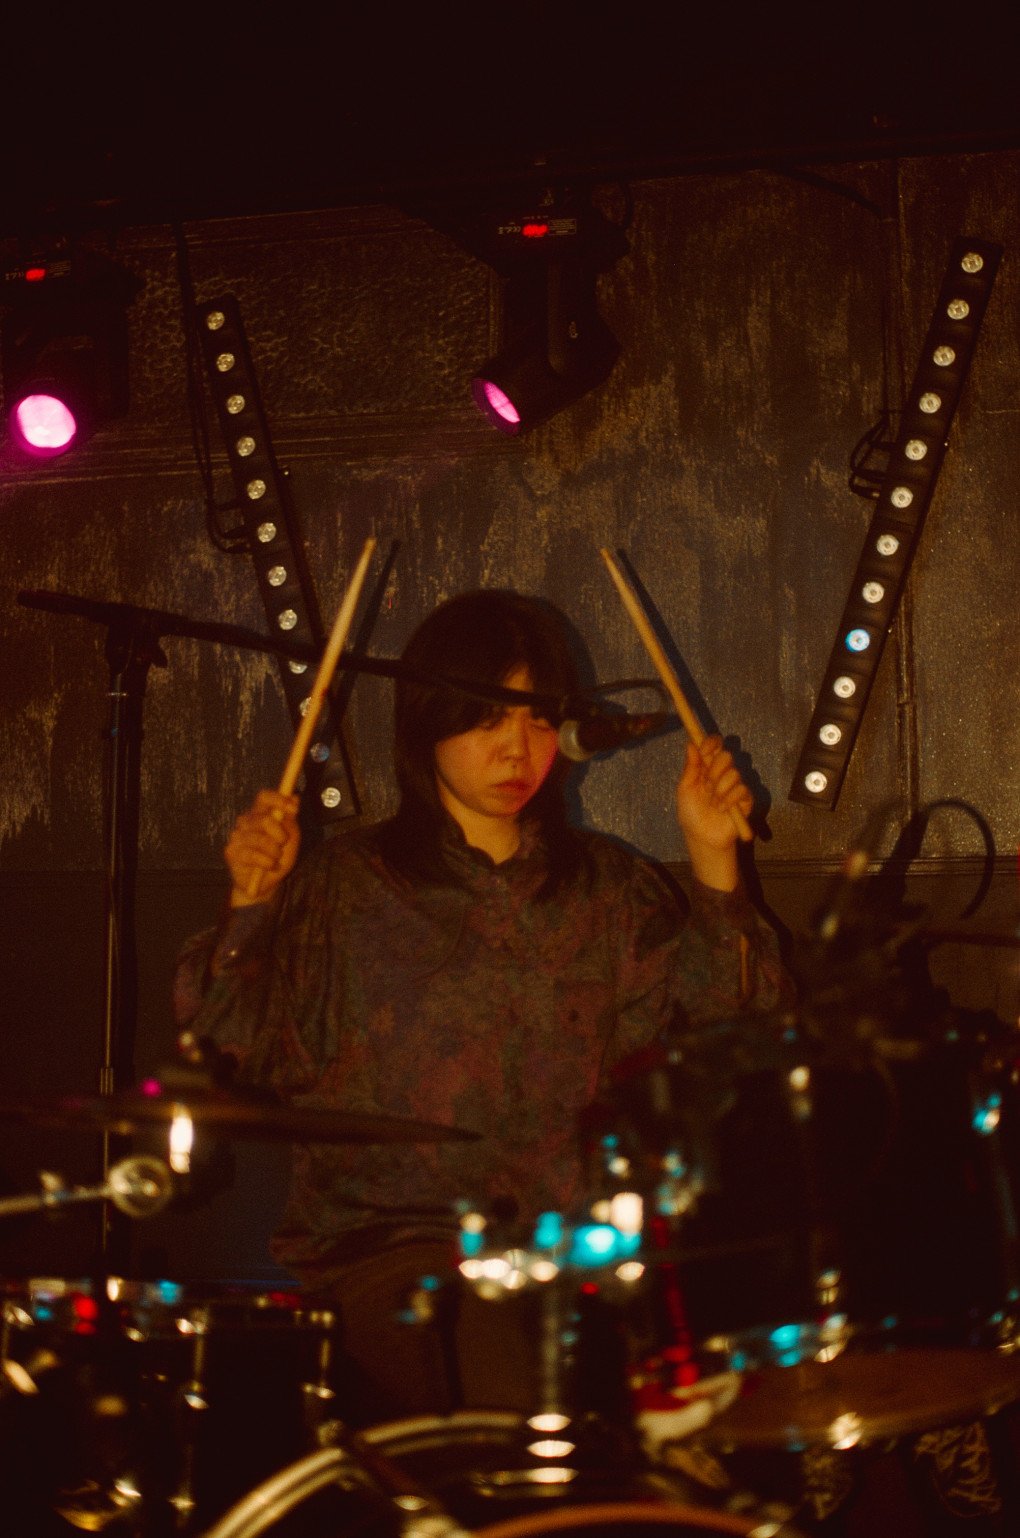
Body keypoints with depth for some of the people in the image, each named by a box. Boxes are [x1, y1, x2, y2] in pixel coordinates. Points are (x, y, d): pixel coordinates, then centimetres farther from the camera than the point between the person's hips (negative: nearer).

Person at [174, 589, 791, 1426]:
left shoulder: (607, 887, 15)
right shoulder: (346, 885, 6)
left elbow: (726, 1018, 4)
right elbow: (237, 1043, -4)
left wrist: (713, 861, -4)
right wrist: (253, 902, -18)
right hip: (384, 1245, -3)